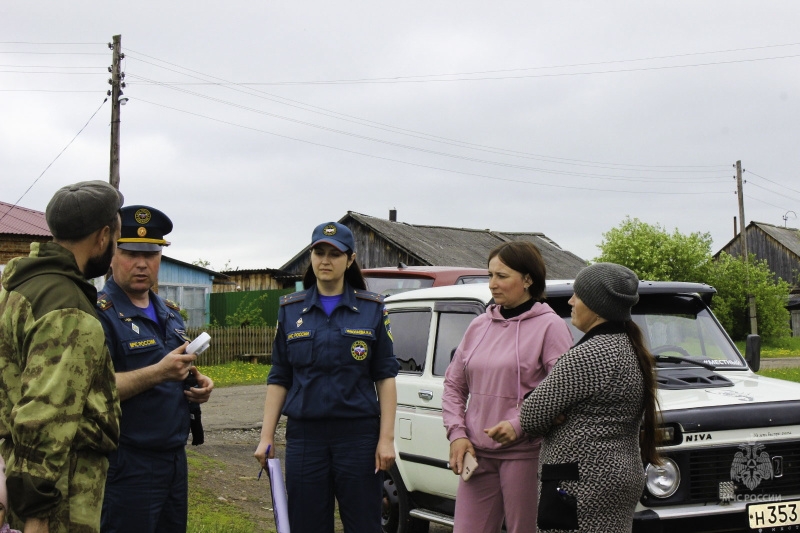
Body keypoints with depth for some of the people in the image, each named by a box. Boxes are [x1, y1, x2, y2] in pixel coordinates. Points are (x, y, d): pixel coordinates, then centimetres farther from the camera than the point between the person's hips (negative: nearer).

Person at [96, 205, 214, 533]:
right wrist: (158, 373, -29)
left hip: (175, 457, 8)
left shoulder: (169, 313, 15)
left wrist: (198, 385, 5)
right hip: (127, 466, -8)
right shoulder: (99, 313, -11)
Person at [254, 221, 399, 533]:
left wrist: (386, 438, -6)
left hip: (358, 435, -1)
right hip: (305, 434, 2)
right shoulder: (290, 310, 9)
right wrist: (266, 437, 2)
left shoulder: (372, 309, 4)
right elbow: (279, 379, 9)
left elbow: (385, 377, 2)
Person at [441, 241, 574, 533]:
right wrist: (457, 433, 3)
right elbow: (453, 385, 17)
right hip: (477, 454, 5)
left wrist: (519, 424, -20)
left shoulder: (549, 326, -4)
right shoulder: (479, 326, 14)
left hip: (525, 456, -5)